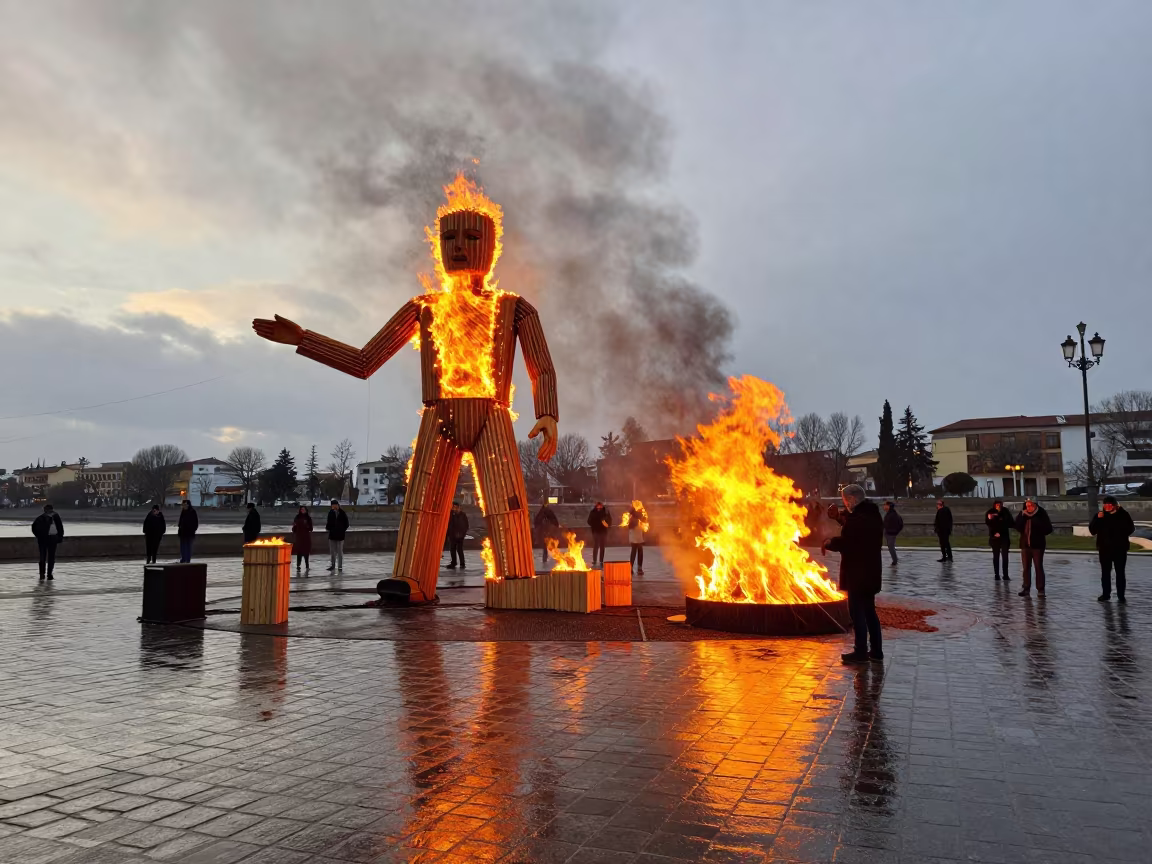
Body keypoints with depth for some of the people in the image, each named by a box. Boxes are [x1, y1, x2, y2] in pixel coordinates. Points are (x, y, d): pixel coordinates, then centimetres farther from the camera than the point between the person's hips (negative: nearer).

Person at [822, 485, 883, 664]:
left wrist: (830, 542, -6)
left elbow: (845, 543, -23)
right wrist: (840, 516, 21)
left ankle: (861, 652, 2)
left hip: (857, 572, -9)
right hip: (871, 571, 9)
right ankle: (876, 650, 21)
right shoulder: (872, 515, 11)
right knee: (869, 610, 16)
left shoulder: (858, 517, -20)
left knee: (857, 611, -2)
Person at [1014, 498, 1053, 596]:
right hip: (1025, 544, 3)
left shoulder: (1041, 514, -8)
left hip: (1037, 544, -3)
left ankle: (1040, 589, 8)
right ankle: (1026, 588, 16)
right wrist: (1022, 516, -17)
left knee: (1039, 567, 0)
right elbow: (1018, 527, -7)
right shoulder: (1022, 514, 0)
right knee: (1026, 567, 9)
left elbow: (1048, 529, -7)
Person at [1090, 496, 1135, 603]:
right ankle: (1105, 594, 19)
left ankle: (1121, 596, 10)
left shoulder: (1123, 515, -5)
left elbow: (1130, 530, -11)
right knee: (1105, 572, 10)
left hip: (1120, 549, -2)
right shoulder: (1099, 515, 0)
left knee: (1120, 573, 5)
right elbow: (1092, 530, -4)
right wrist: (1098, 519, -17)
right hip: (1104, 549, 2)